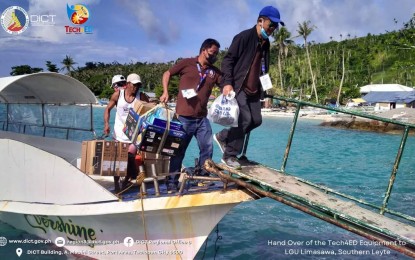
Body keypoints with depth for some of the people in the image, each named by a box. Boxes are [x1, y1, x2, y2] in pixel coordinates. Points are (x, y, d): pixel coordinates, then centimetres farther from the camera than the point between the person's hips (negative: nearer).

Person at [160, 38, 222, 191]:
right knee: (178, 150, 3)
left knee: (207, 148, 5)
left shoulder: (215, 72, 10)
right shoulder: (187, 63, 0)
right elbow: (167, 74, 6)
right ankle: (172, 183, 14)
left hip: (202, 118, 5)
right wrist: (165, 92, -5)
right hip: (184, 117, -4)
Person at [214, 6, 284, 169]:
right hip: (236, 87, -9)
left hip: (253, 90, 9)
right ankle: (229, 155, 1)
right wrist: (227, 83, -24)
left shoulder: (265, 43, 16)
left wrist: (262, 88, 17)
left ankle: (222, 136, 21)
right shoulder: (244, 37, -9)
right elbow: (228, 60, -13)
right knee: (245, 119, -15)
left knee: (256, 120, 5)